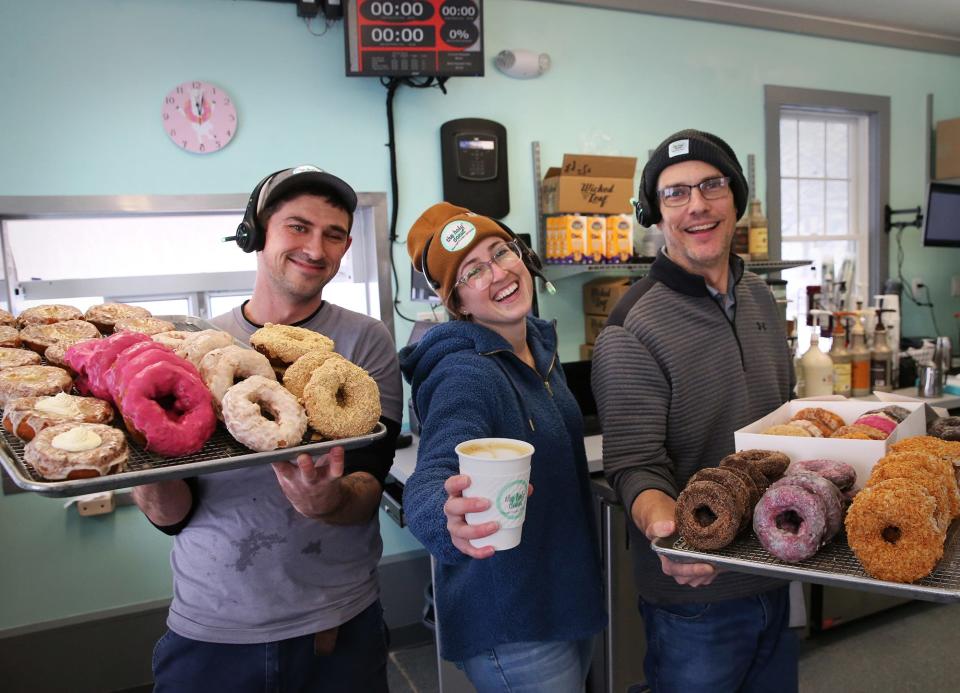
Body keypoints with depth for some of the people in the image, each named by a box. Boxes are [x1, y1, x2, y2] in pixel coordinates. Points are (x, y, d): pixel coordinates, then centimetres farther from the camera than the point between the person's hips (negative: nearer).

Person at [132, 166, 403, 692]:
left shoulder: (365, 341, -6)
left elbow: (369, 484, -11)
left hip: (337, 628, -1)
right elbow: (173, 515, -3)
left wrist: (330, 501, -33)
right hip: (206, 629, 1)